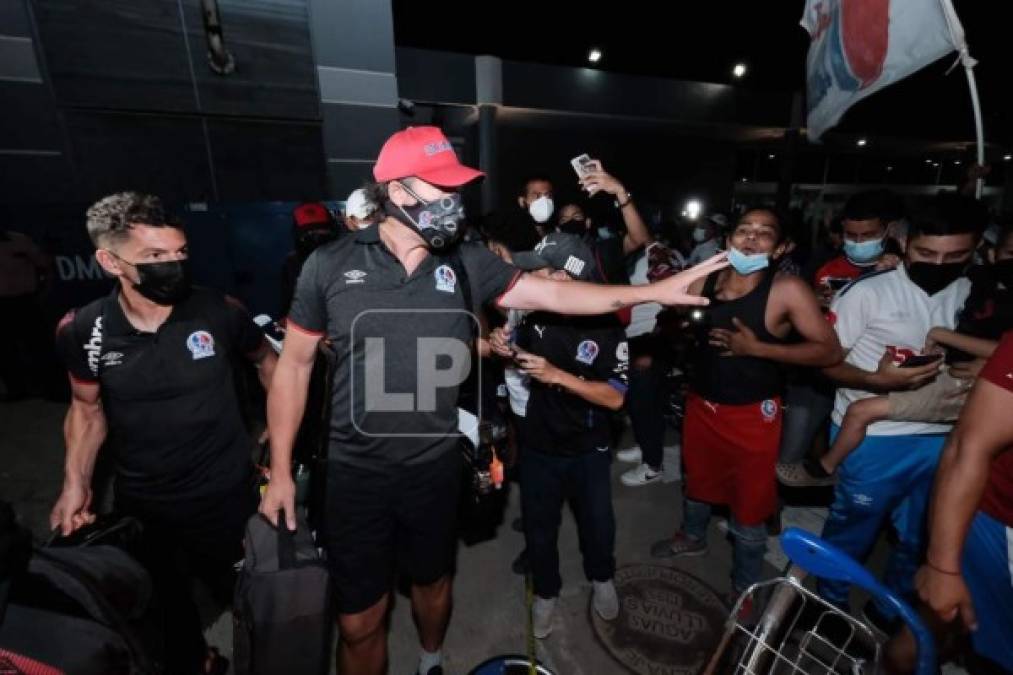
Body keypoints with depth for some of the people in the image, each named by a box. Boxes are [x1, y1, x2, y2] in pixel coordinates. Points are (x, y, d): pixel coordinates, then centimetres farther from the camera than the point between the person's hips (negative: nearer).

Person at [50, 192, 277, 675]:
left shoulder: (218, 311, -16)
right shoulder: (81, 330, -11)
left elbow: (265, 359, 2)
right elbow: (87, 406, 5)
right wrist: (75, 482, -4)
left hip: (227, 494, -2)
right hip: (141, 504, 3)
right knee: (165, 611, 26)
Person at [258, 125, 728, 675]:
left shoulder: (466, 263, -4)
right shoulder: (330, 264, -8)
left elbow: (554, 293, -5)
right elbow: (294, 364, -2)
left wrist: (654, 292, -10)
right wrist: (280, 470, -2)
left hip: (436, 466, 2)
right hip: (355, 472, -1)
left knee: (432, 582, 27)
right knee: (359, 620, 14)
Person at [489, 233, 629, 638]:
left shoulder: (606, 327, -20)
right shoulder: (535, 314, -10)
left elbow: (615, 397, -23)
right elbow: (519, 350, 9)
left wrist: (557, 375, -34)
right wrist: (504, 347, -14)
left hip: (588, 450, -2)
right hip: (538, 445, 2)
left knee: (597, 524, 21)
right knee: (539, 527, 18)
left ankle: (601, 579, 53)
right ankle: (545, 593, 46)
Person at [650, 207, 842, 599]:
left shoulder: (787, 290, -17)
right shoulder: (704, 280, -4)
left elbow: (830, 351, -18)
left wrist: (756, 348, -24)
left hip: (752, 414, -4)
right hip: (700, 403, 5)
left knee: (749, 506, 11)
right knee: (698, 479, 26)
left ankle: (744, 587, 38)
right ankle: (693, 537, 55)